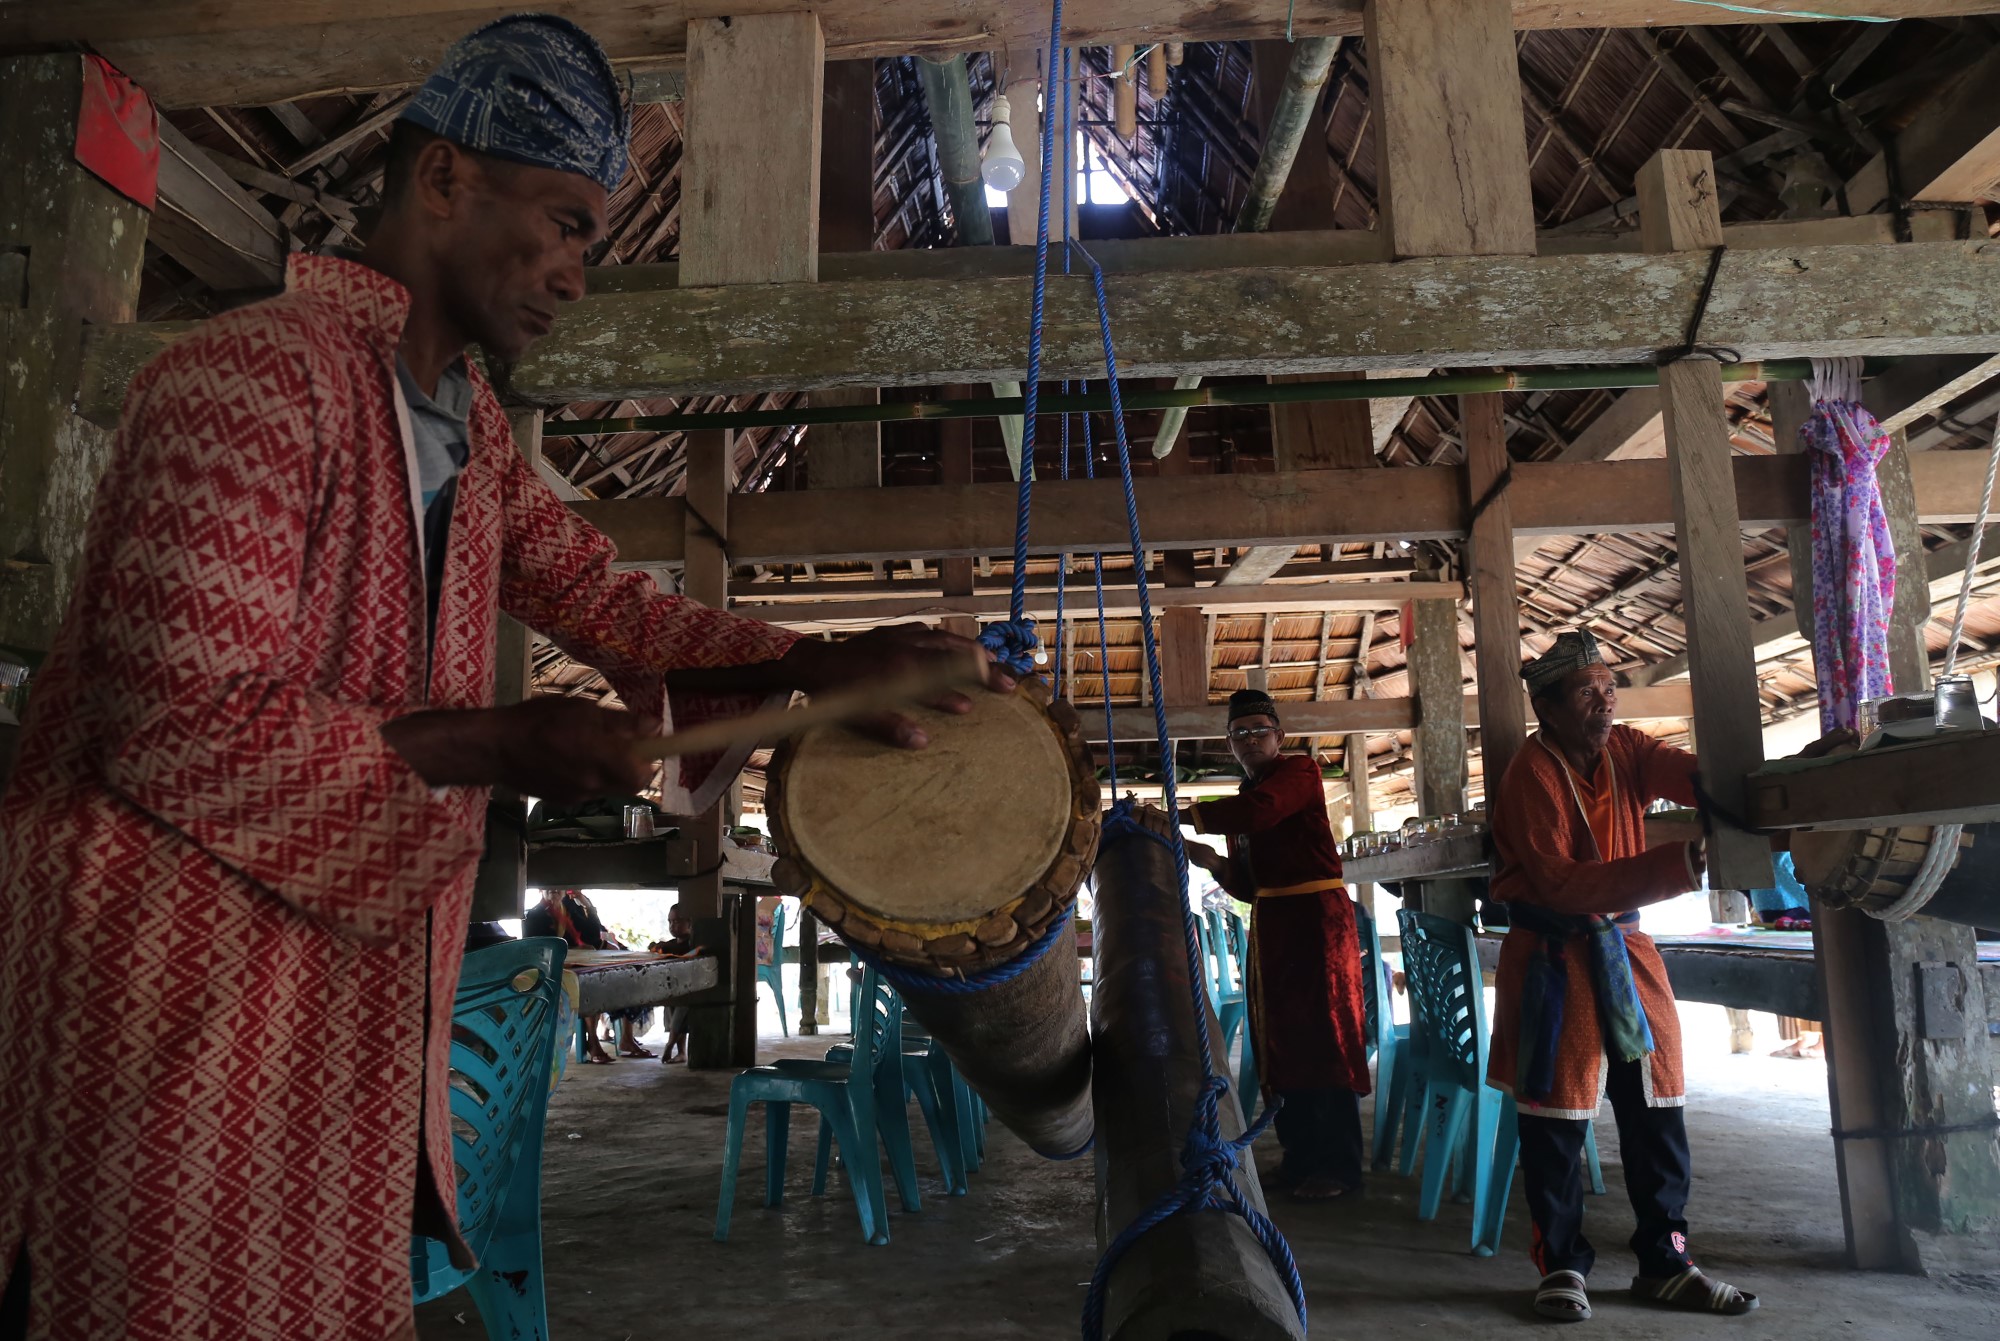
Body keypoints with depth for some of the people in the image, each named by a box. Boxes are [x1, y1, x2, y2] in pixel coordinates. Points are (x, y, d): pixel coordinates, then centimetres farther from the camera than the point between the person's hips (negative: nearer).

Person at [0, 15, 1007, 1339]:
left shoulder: (467, 423, 12)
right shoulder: (252, 375, -18)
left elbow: (598, 597, 11)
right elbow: (190, 724, -23)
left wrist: (818, 665, -2)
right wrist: (501, 746, -17)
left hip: (357, 989, 9)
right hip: (186, 988, -8)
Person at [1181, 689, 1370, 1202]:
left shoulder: (1300, 770, -6)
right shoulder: (1243, 799, 18)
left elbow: (1260, 811, -28)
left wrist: (1185, 817, -28)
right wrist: (1213, 862, -4)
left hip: (1316, 916, -8)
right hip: (1269, 923, 8)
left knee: (1321, 1039, -4)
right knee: (1280, 1040, 10)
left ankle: (1338, 1167, 4)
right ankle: (1301, 1157, 20)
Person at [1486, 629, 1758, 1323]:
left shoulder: (1626, 751, 3)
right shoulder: (1532, 773, -14)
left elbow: (1697, 776, -15)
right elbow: (1561, 884, -21)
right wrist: (1680, 862, -28)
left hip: (1626, 949, 6)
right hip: (1554, 958, -6)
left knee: (1656, 1110, 8)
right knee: (1556, 1121, 1)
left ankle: (1664, 1264, 22)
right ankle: (1562, 1265, 17)